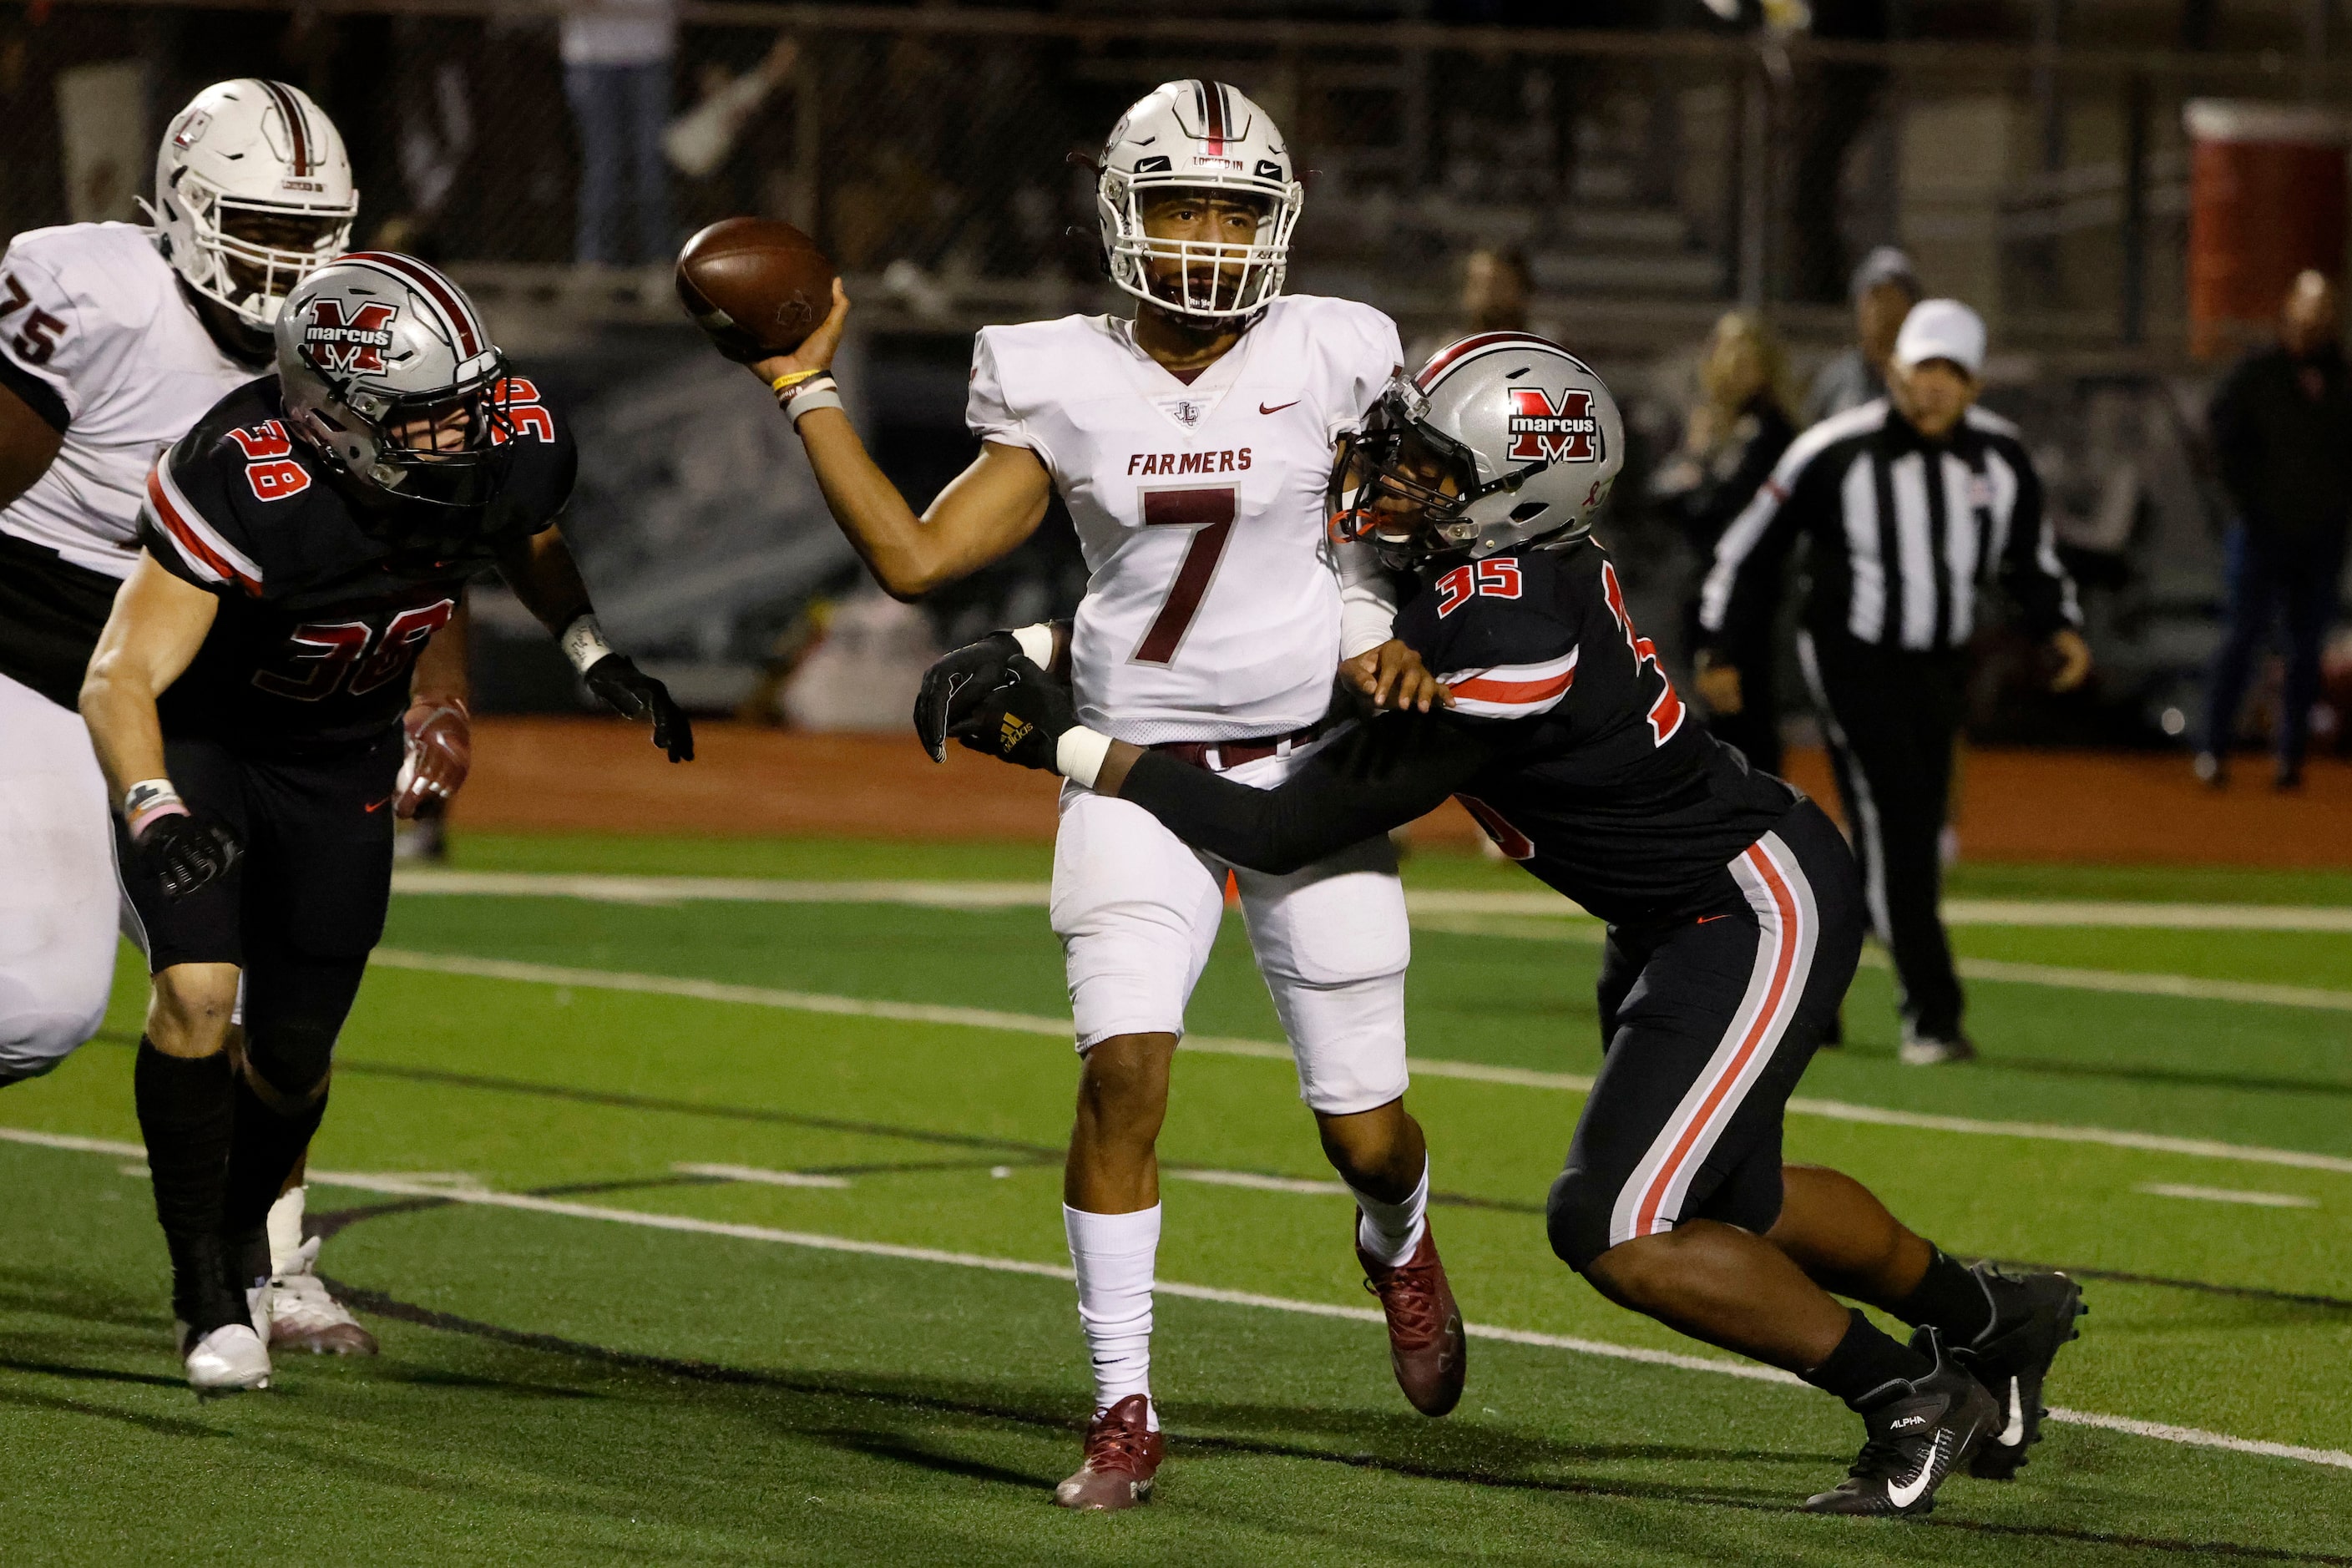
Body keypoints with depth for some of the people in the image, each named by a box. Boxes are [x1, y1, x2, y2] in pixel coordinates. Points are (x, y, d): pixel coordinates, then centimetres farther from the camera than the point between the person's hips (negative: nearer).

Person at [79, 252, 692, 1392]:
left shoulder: (509, 446, -22)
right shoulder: (243, 485, -39)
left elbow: (528, 547, 5)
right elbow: (121, 679, -41)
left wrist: (602, 660, -7)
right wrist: (157, 816, -57)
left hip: (342, 759, 4)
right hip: (197, 736, -4)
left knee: (293, 1053, 9)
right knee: (197, 990, -23)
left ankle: (243, 1234, 41)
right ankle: (206, 1292, -7)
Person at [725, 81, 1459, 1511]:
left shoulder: (1330, 362, -4)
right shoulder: (1068, 388, -1)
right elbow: (914, 557, -2)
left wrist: (1397, 638, -10)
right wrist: (806, 390, -3)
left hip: (1310, 767, 0)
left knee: (1364, 1130, 2)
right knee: (1125, 1067, -20)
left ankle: (1397, 1239, 42)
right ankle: (1126, 1413, -10)